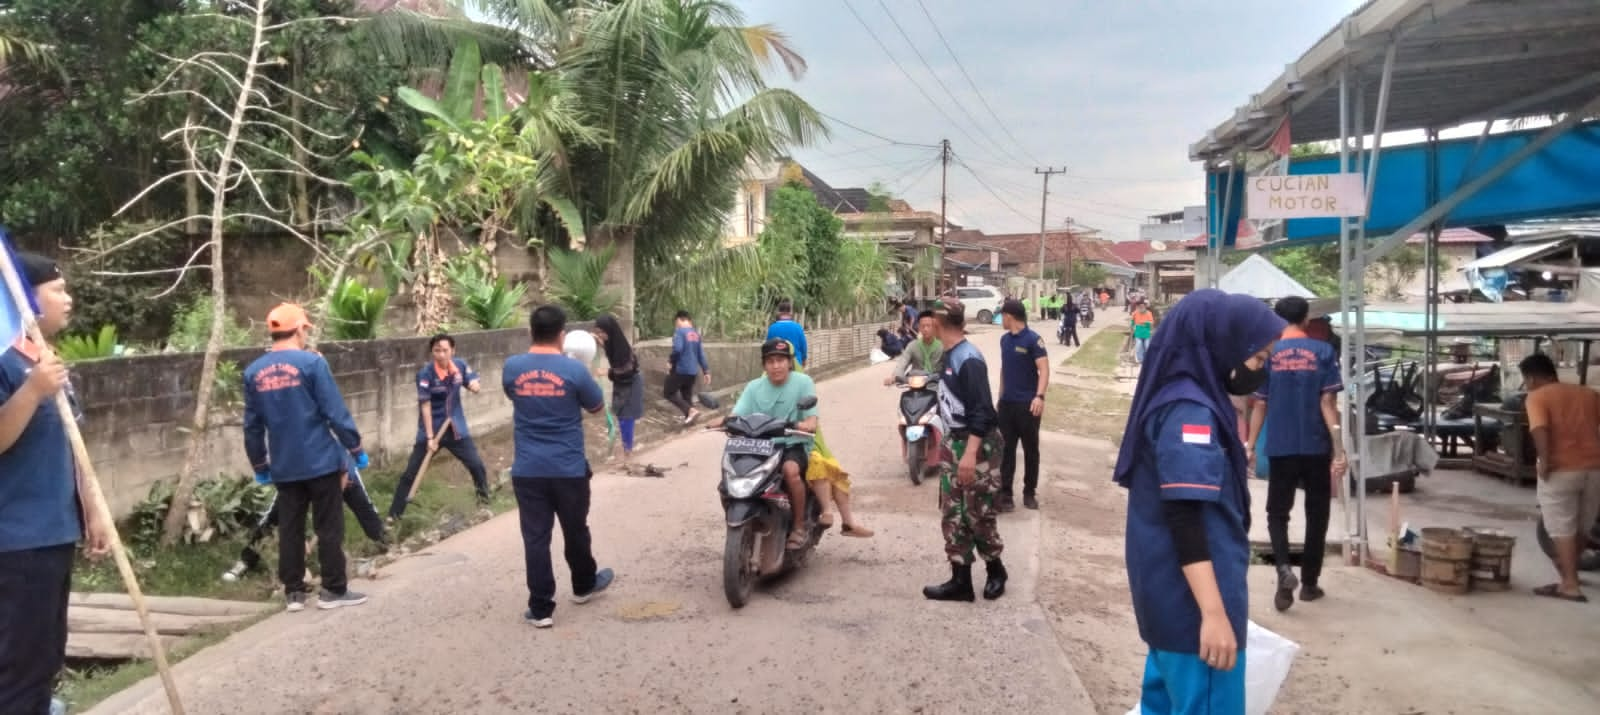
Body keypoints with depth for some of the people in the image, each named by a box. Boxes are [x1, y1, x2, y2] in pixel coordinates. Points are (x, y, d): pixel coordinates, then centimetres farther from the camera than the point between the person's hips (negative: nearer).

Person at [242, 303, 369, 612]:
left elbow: (252, 426, 9)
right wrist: (356, 449, -4)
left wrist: (259, 464, 19)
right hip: (320, 460, -5)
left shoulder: (254, 372, 5)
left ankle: (293, 591, 17)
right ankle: (333, 590, 9)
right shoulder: (311, 362, -11)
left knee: (290, 528, 12)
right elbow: (336, 412, -13)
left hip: (283, 466, 5)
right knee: (329, 527, 4)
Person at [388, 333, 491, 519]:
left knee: (477, 465, 5)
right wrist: (430, 437, -20)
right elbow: (425, 406, -18)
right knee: (411, 474, -1)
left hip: (457, 428, 3)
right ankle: (394, 514, 8)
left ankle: (484, 501, 27)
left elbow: (476, 386, 4)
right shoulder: (425, 374, -19)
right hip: (431, 430, -3)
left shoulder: (460, 365, -7)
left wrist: (475, 386, -22)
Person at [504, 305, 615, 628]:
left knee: (535, 538, 5)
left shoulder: (512, 367, -3)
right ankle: (584, 585, 38)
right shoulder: (574, 369, -12)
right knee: (575, 531, 18)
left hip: (527, 470, 1)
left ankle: (541, 609, 7)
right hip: (569, 469, -1)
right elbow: (597, 408, 4)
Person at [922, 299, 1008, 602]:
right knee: (952, 514, 8)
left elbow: (981, 412, -23)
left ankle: (995, 570, 24)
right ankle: (960, 580, 14)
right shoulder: (948, 356, 7)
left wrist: (970, 454, -28)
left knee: (978, 513, 2)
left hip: (977, 444, -9)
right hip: (954, 442, 9)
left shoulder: (969, 360, -20)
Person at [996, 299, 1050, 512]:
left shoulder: (1033, 339, -11)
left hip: (1028, 404, -6)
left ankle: (1030, 492, 18)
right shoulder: (1004, 339, 11)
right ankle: (1005, 493, 7)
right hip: (1007, 403, 6)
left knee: (1031, 450, 6)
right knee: (1006, 450, 4)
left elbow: (1044, 369, -19)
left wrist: (1040, 396, -33)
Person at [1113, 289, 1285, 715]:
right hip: (1192, 598, -10)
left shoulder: (1177, 398, 10)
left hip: (1170, 592, 10)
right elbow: (1185, 520, -25)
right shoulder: (1190, 412, -20)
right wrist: (1214, 613, -25)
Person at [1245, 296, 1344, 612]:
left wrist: (1250, 446, 8)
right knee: (1316, 514, 14)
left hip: (1280, 448, 0)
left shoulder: (1267, 354, -1)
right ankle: (1309, 582, 18)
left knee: (1278, 513, 9)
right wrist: (1339, 449, -8)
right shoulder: (1323, 352, -3)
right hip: (1316, 447, 0)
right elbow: (1328, 403, -9)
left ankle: (1284, 569, -15)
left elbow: (1260, 406, 0)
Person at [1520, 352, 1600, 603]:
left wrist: (1545, 463, -14)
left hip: (1562, 469, -6)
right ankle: (1568, 568, 38)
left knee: (1562, 530, 2)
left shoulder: (1537, 397, -2)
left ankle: (1570, 585, -1)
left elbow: (1540, 431, -19)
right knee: (1580, 528, 21)